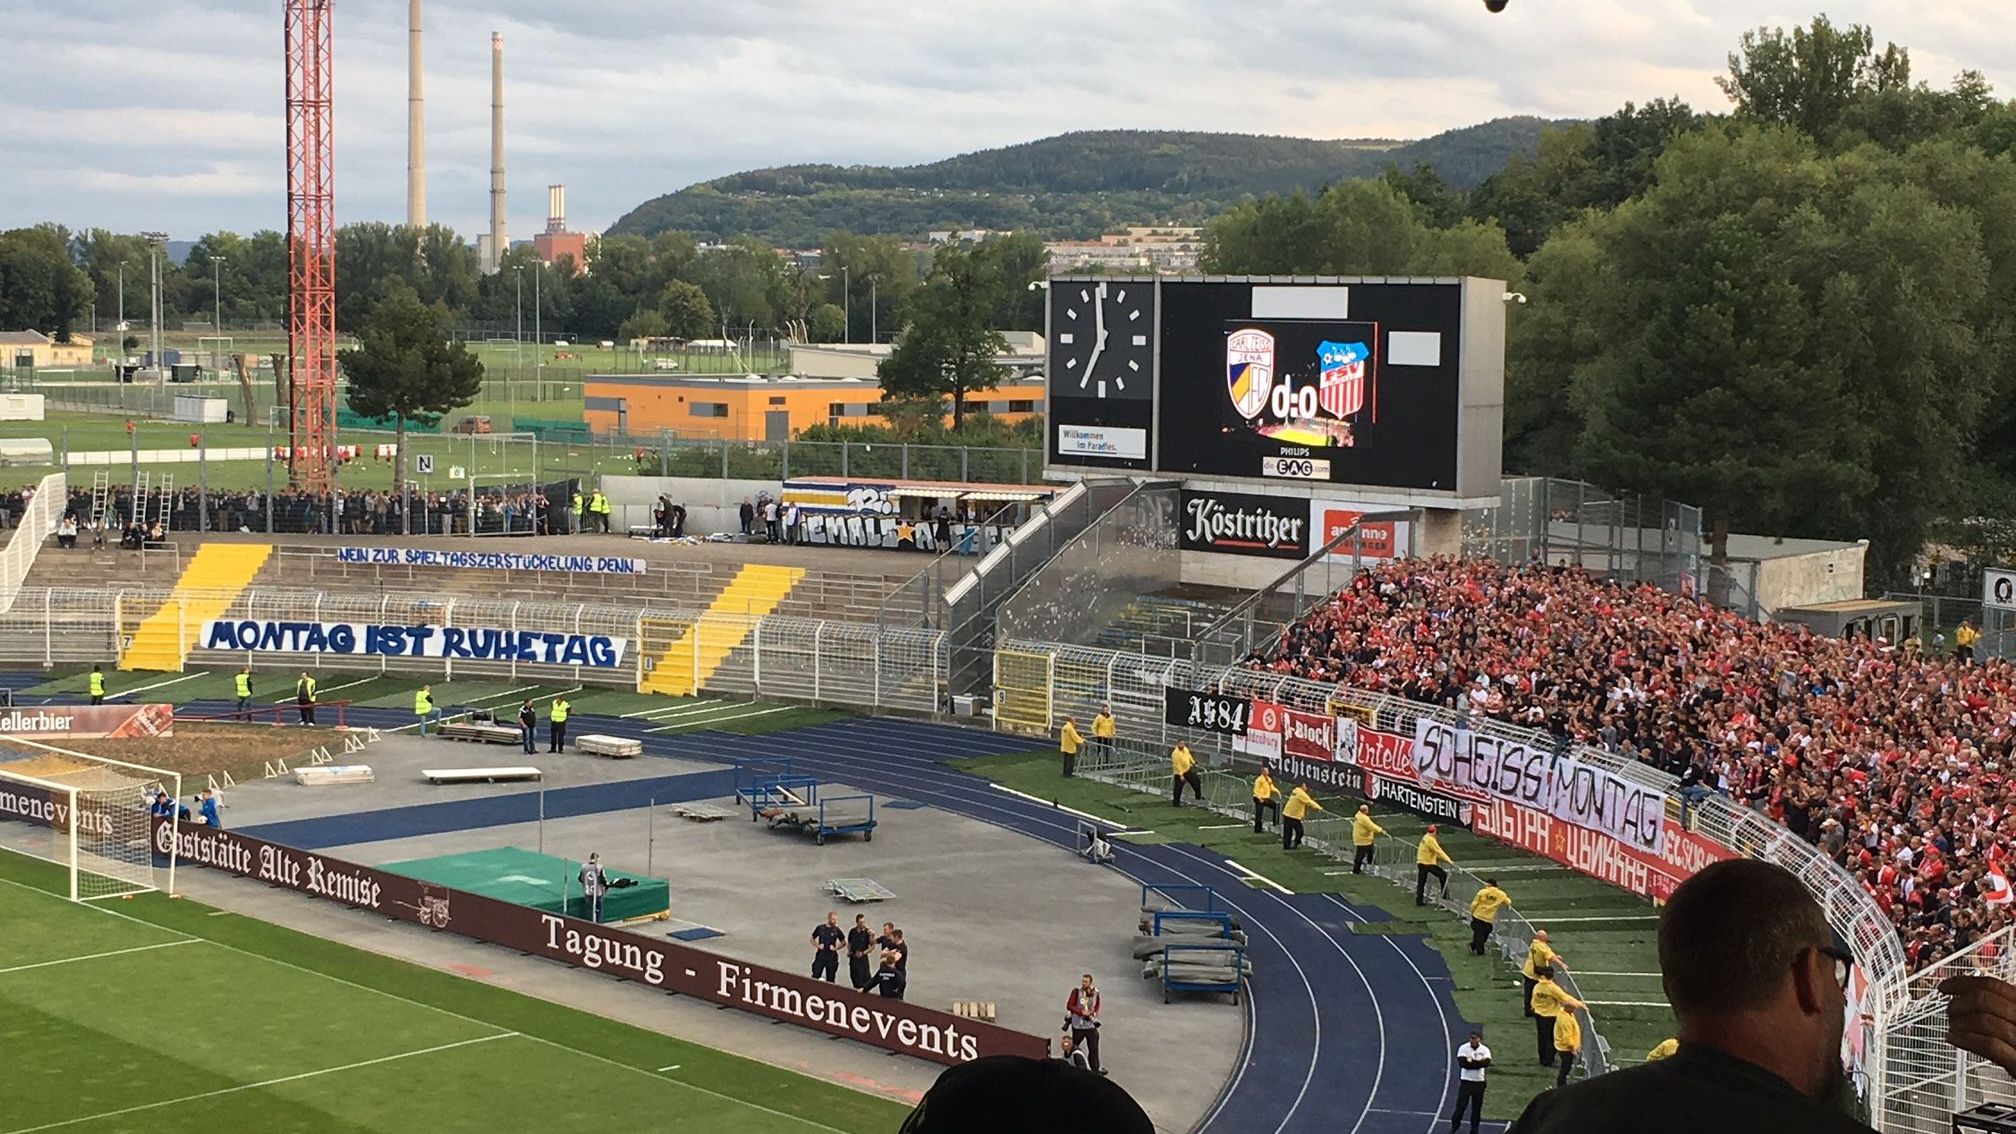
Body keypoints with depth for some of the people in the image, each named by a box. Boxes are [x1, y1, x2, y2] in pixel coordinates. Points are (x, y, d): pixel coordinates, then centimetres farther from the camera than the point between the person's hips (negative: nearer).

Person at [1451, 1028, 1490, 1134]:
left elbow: (1486, 1062, -20)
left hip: (1479, 1082, 1)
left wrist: (1471, 1062, -18)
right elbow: (1462, 1063, -19)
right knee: (1460, 1105, 0)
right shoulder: (1463, 1048, -5)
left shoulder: (1485, 1050, -1)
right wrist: (1478, 1063, -17)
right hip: (1465, 1081, -1)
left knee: (1477, 1107, 7)